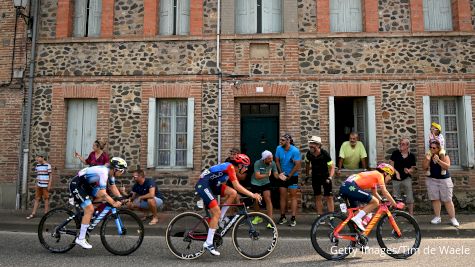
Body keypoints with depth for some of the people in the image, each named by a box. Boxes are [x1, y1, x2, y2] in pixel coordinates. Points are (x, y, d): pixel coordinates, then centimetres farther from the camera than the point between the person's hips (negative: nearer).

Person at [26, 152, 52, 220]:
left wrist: (49, 185, -10)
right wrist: (36, 184, 14)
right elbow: (37, 175, 16)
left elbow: (50, 176, -7)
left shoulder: (48, 165, -9)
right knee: (37, 199, 9)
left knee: (46, 199, 2)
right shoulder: (37, 165, 9)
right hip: (39, 185, 6)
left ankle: (46, 214, 10)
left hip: (45, 185, -6)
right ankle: (33, 213, 14)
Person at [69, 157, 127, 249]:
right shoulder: (103, 172, -28)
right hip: (76, 185, -9)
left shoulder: (110, 172, 0)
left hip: (85, 185, 9)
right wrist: (114, 203, -29)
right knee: (90, 209, -14)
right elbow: (102, 193, -32)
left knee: (101, 198, 2)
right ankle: (81, 239, -6)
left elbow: (113, 187, 9)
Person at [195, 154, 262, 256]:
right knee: (216, 212, -13)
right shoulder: (230, 167, -16)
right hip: (203, 185, -9)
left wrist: (252, 195, 12)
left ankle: (220, 219, 5)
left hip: (212, 185, 9)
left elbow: (237, 187, 17)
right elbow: (237, 186, -23)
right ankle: (208, 243, -8)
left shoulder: (231, 169, 13)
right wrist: (252, 195, -22)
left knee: (233, 193, -5)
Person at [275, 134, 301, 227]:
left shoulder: (295, 151, -17)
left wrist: (289, 176, -12)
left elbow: (297, 165, -16)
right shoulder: (279, 148, -6)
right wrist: (281, 173, -4)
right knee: (283, 196, 6)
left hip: (293, 176, -3)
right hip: (282, 176, 4)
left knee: (293, 196, -1)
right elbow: (277, 161, 3)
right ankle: (283, 217, 15)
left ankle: (293, 218, 1)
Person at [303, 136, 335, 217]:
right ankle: (320, 216, 15)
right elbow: (307, 164, 7)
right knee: (317, 197, 6)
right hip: (315, 177, 3)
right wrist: (307, 176, 12)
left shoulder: (325, 154, -24)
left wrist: (330, 178, -32)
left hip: (325, 176, -3)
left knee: (329, 197, -5)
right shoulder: (309, 154, -13)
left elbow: (332, 167, -19)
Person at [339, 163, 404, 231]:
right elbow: (385, 193, 1)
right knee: (375, 202, -6)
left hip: (344, 187, 10)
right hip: (351, 187, -10)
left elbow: (375, 193, 36)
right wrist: (396, 205, 9)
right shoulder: (379, 175, 5)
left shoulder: (374, 175, 29)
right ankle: (357, 218, -9)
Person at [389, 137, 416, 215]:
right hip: (396, 179, 0)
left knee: (410, 198, 0)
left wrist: (409, 170, -16)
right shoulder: (395, 153, -2)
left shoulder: (411, 156, 1)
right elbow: (391, 164, -1)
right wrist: (396, 172, -13)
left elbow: (413, 168, 5)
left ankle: (411, 215, 10)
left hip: (407, 178, 0)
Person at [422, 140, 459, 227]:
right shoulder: (429, 155, 3)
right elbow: (424, 167, -1)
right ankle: (437, 217, 11)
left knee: (447, 200, -1)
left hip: (444, 180, -3)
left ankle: (453, 219, 9)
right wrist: (427, 159, -17)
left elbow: (447, 166, -18)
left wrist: (438, 160, -28)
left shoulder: (444, 156, -6)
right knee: (435, 199, 2)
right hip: (432, 180, 3)